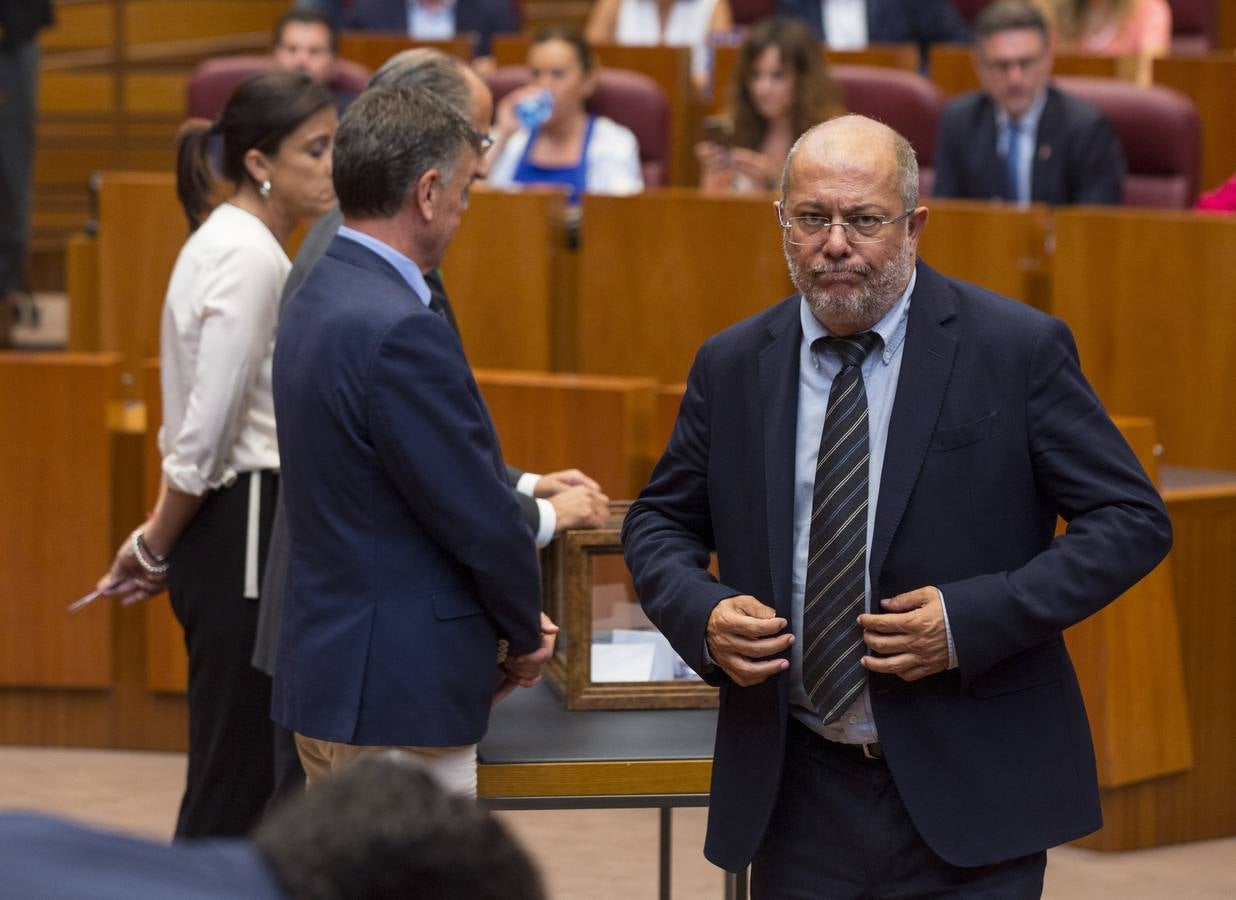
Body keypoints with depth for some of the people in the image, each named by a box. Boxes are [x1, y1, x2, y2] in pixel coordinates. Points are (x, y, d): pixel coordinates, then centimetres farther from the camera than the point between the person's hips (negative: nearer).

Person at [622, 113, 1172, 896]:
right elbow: (660, 523, 17)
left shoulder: (1018, 350, -5)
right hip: (799, 795, 3)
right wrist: (702, 616, -6)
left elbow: (1133, 521, -5)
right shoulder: (732, 367, 6)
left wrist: (972, 619, -16)